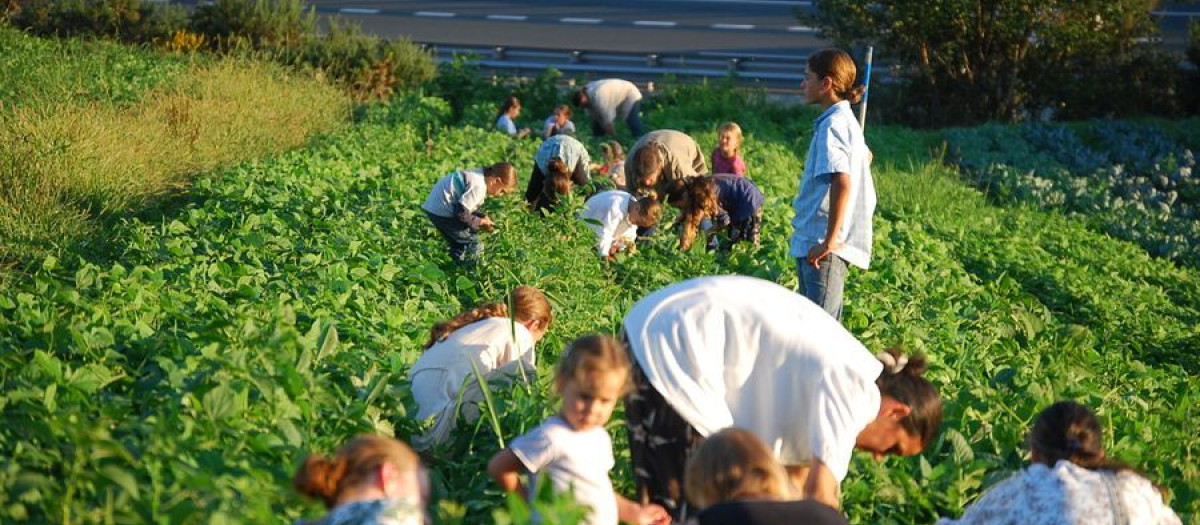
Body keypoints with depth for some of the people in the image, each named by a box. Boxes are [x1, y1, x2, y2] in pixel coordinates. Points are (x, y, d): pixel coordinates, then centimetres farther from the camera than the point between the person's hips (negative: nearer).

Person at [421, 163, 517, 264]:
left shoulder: (477, 176, 11)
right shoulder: (478, 185, -21)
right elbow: (461, 211, -24)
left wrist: (482, 217, 8)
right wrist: (479, 222, -11)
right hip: (442, 212, -11)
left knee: (459, 245, 23)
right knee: (473, 245, -4)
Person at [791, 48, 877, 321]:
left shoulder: (832, 125, -17)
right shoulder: (846, 120, 15)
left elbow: (842, 183, -30)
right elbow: (866, 156, 35)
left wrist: (829, 240, -27)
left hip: (822, 247, -10)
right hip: (817, 242, 10)